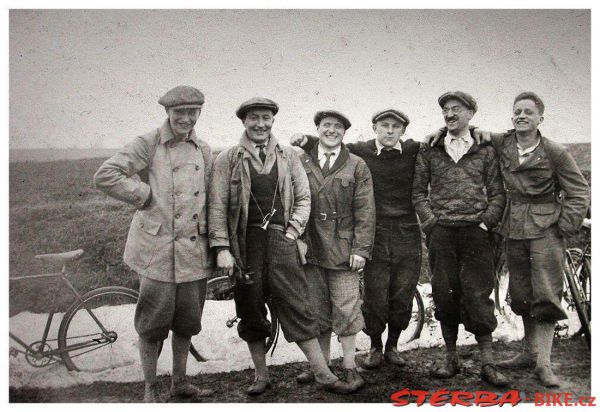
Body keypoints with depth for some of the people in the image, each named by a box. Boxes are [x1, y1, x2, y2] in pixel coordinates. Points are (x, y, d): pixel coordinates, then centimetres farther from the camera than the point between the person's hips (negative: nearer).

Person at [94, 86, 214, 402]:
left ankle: (180, 382, 31)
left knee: (187, 320, 13)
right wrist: (145, 194, -11)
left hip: (193, 250, 5)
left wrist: (216, 246, 11)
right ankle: (150, 388, 20)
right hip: (158, 248, -5)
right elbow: (104, 176, -12)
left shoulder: (203, 151, 10)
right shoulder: (148, 144, -6)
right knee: (154, 320, 2)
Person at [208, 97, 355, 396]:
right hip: (245, 244, 0)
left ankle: (323, 374, 9)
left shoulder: (289, 157, 10)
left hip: (281, 240, 1)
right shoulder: (227, 160, 3)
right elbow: (217, 206, -1)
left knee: (298, 308, 1)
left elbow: (303, 198, 13)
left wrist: (293, 230, -1)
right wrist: (222, 249, -7)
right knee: (251, 311, 7)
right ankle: (261, 376, 23)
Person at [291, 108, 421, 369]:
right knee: (374, 296, 3)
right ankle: (375, 347, 25)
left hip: (407, 237, 2)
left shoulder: (414, 151, 2)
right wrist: (305, 140, -11)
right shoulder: (360, 152, -1)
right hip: (374, 237, -1)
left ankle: (392, 345, 29)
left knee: (403, 296, 8)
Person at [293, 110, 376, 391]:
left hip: (342, 249, -2)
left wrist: (360, 249, -7)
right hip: (310, 248, 2)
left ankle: (349, 366, 13)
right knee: (317, 310, 10)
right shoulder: (301, 163, 8)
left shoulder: (357, 167, 4)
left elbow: (365, 211, 0)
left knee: (346, 310, 0)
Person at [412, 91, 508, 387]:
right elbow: (419, 192, 9)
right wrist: (431, 222, -3)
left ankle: (487, 363, 5)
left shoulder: (485, 152, 9)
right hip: (440, 233, 1)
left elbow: (497, 193, 7)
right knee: (444, 294, 4)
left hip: (475, 232, -1)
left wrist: (486, 222, -5)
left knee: (478, 295, -3)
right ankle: (451, 358, 16)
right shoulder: (429, 153, 10)